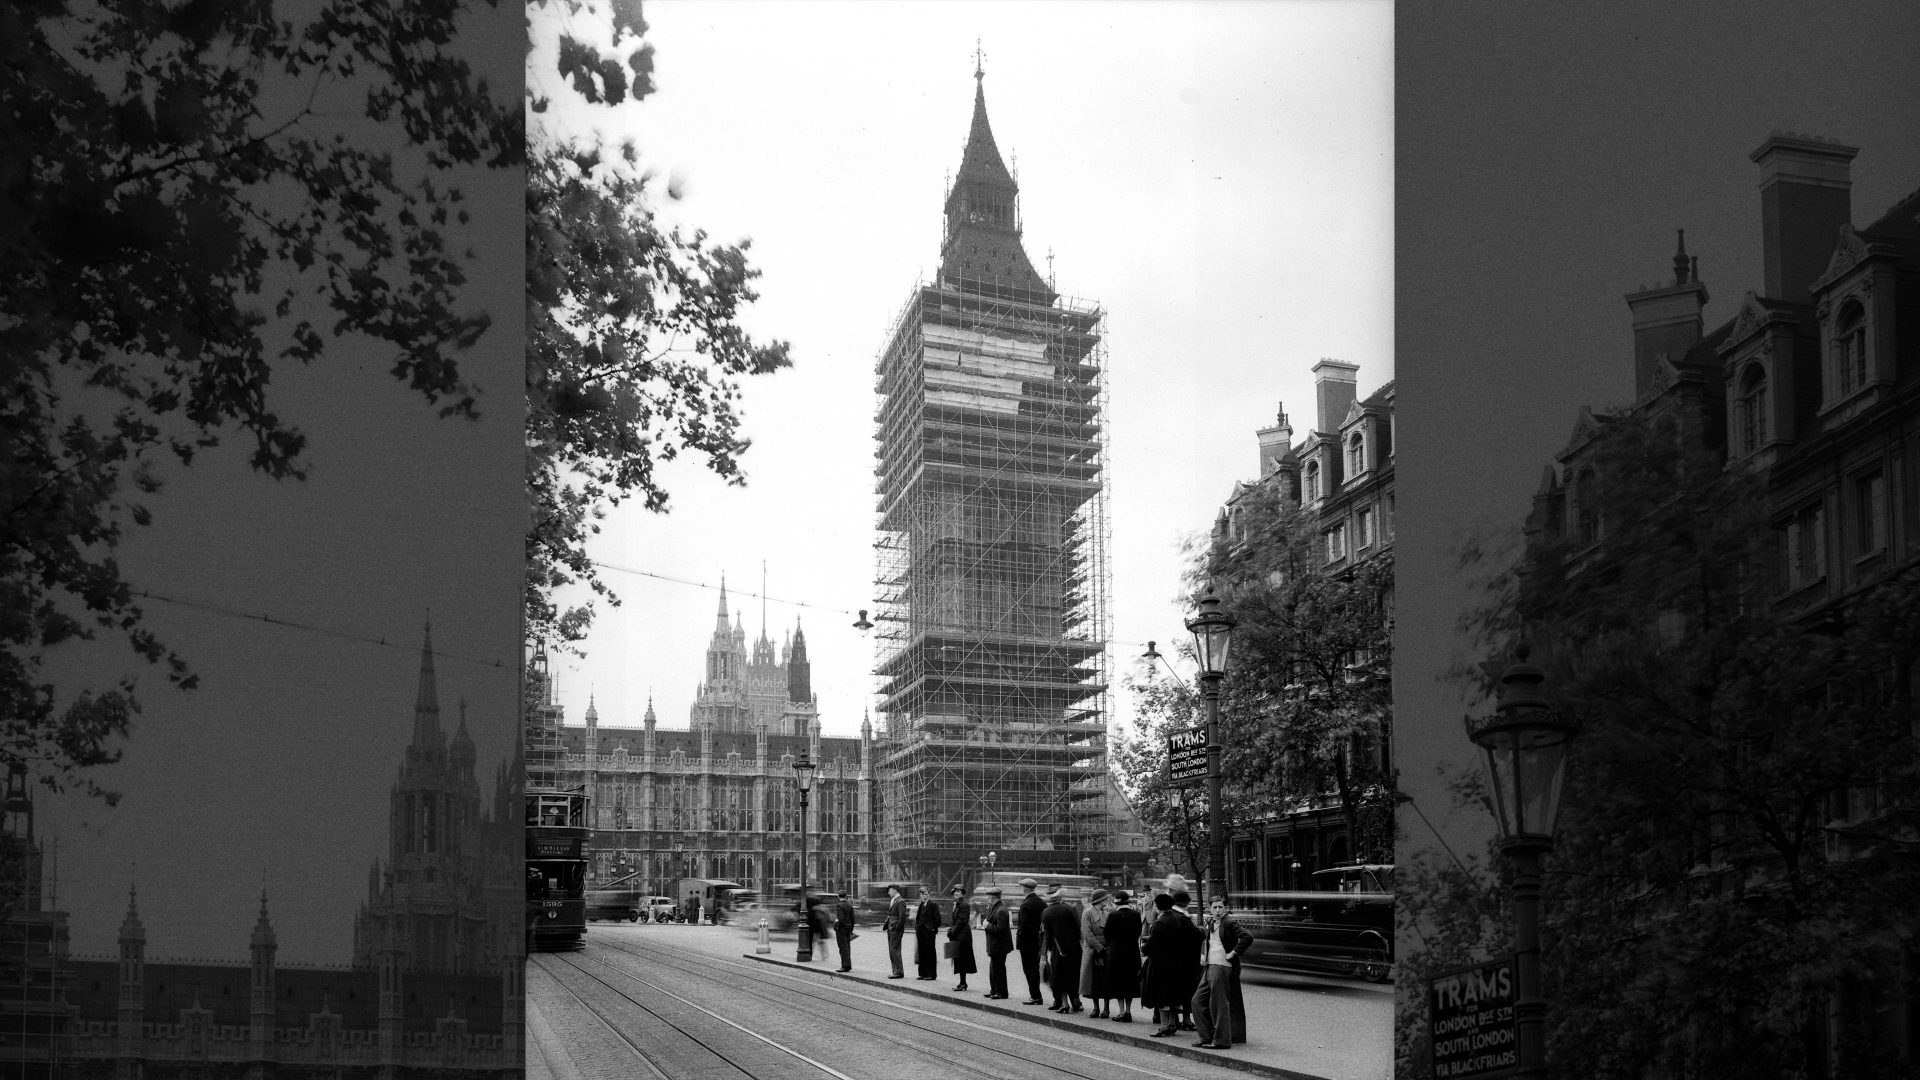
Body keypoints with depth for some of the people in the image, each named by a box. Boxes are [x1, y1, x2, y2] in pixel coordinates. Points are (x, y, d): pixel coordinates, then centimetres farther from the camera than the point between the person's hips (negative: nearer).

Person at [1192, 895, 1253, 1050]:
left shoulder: (1230, 923, -11)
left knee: (1218, 1004, -5)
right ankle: (1207, 1036, 17)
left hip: (1222, 967, -9)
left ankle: (1222, 1040, 3)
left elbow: (1247, 937, -24)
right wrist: (1203, 954, 17)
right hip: (1209, 966, 9)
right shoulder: (1210, 924, 15)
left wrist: (1233, 953, -18)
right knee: (1198, 1001, 9)